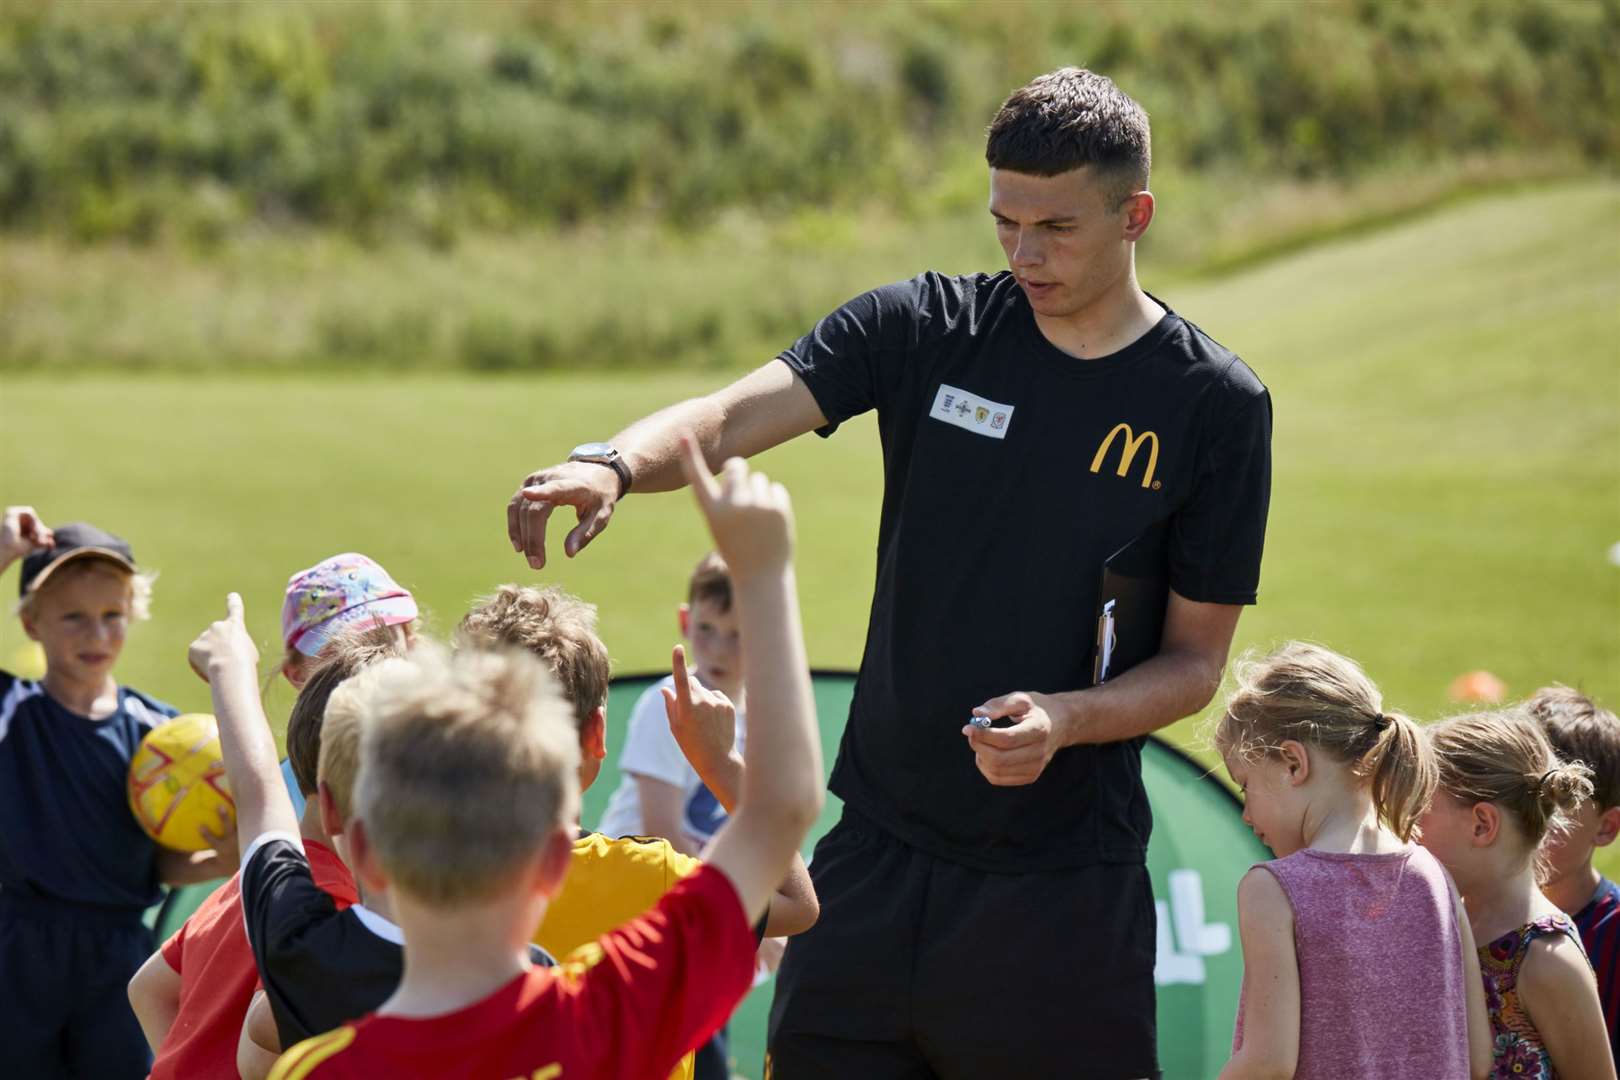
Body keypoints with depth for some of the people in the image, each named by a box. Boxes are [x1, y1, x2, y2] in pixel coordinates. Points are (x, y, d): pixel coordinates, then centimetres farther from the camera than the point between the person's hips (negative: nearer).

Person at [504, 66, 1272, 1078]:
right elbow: (732, 418, -12)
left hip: (1065, 889, -2)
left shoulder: (1216, 406, -3)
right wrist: (612, 464, -33)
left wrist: (1064, 718, -20)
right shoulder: (925, 328, 1)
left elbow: (1196, 660, -1)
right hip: (879, 851, 2)